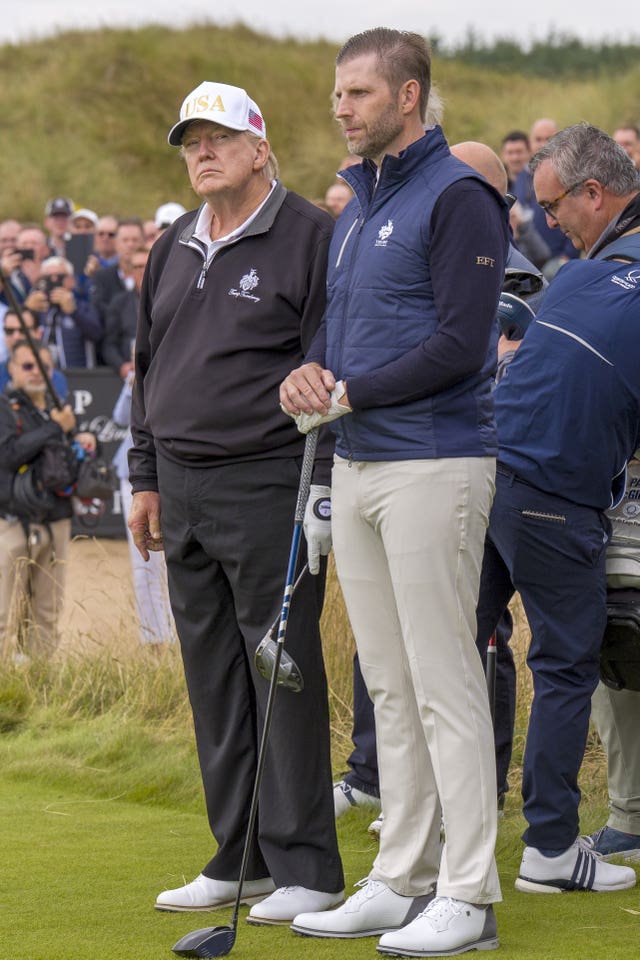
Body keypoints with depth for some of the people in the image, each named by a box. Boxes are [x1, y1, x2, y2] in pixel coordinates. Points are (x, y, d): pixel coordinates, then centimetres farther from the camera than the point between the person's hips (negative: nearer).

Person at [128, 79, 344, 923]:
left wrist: (324, 486, -15)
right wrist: (146, 478, 17)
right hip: (184, 494, 7)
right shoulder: (173, 250, 16)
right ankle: (238, 861, 18)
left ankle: (306, 869, 0)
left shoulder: (310, 238, -6)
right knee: (213, 683, 10)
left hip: (270, 491, -7)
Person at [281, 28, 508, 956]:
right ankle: (401, 879, 17)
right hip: (356, 466, 9)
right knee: (389, 683, 11)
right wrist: (306, 372, 1)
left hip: (434, 462, -9)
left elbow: (459, 342, -18)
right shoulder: (357, 205, 18)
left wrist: (348, 394, -14)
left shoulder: (457, 198, -10)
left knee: (444, 681, -7)